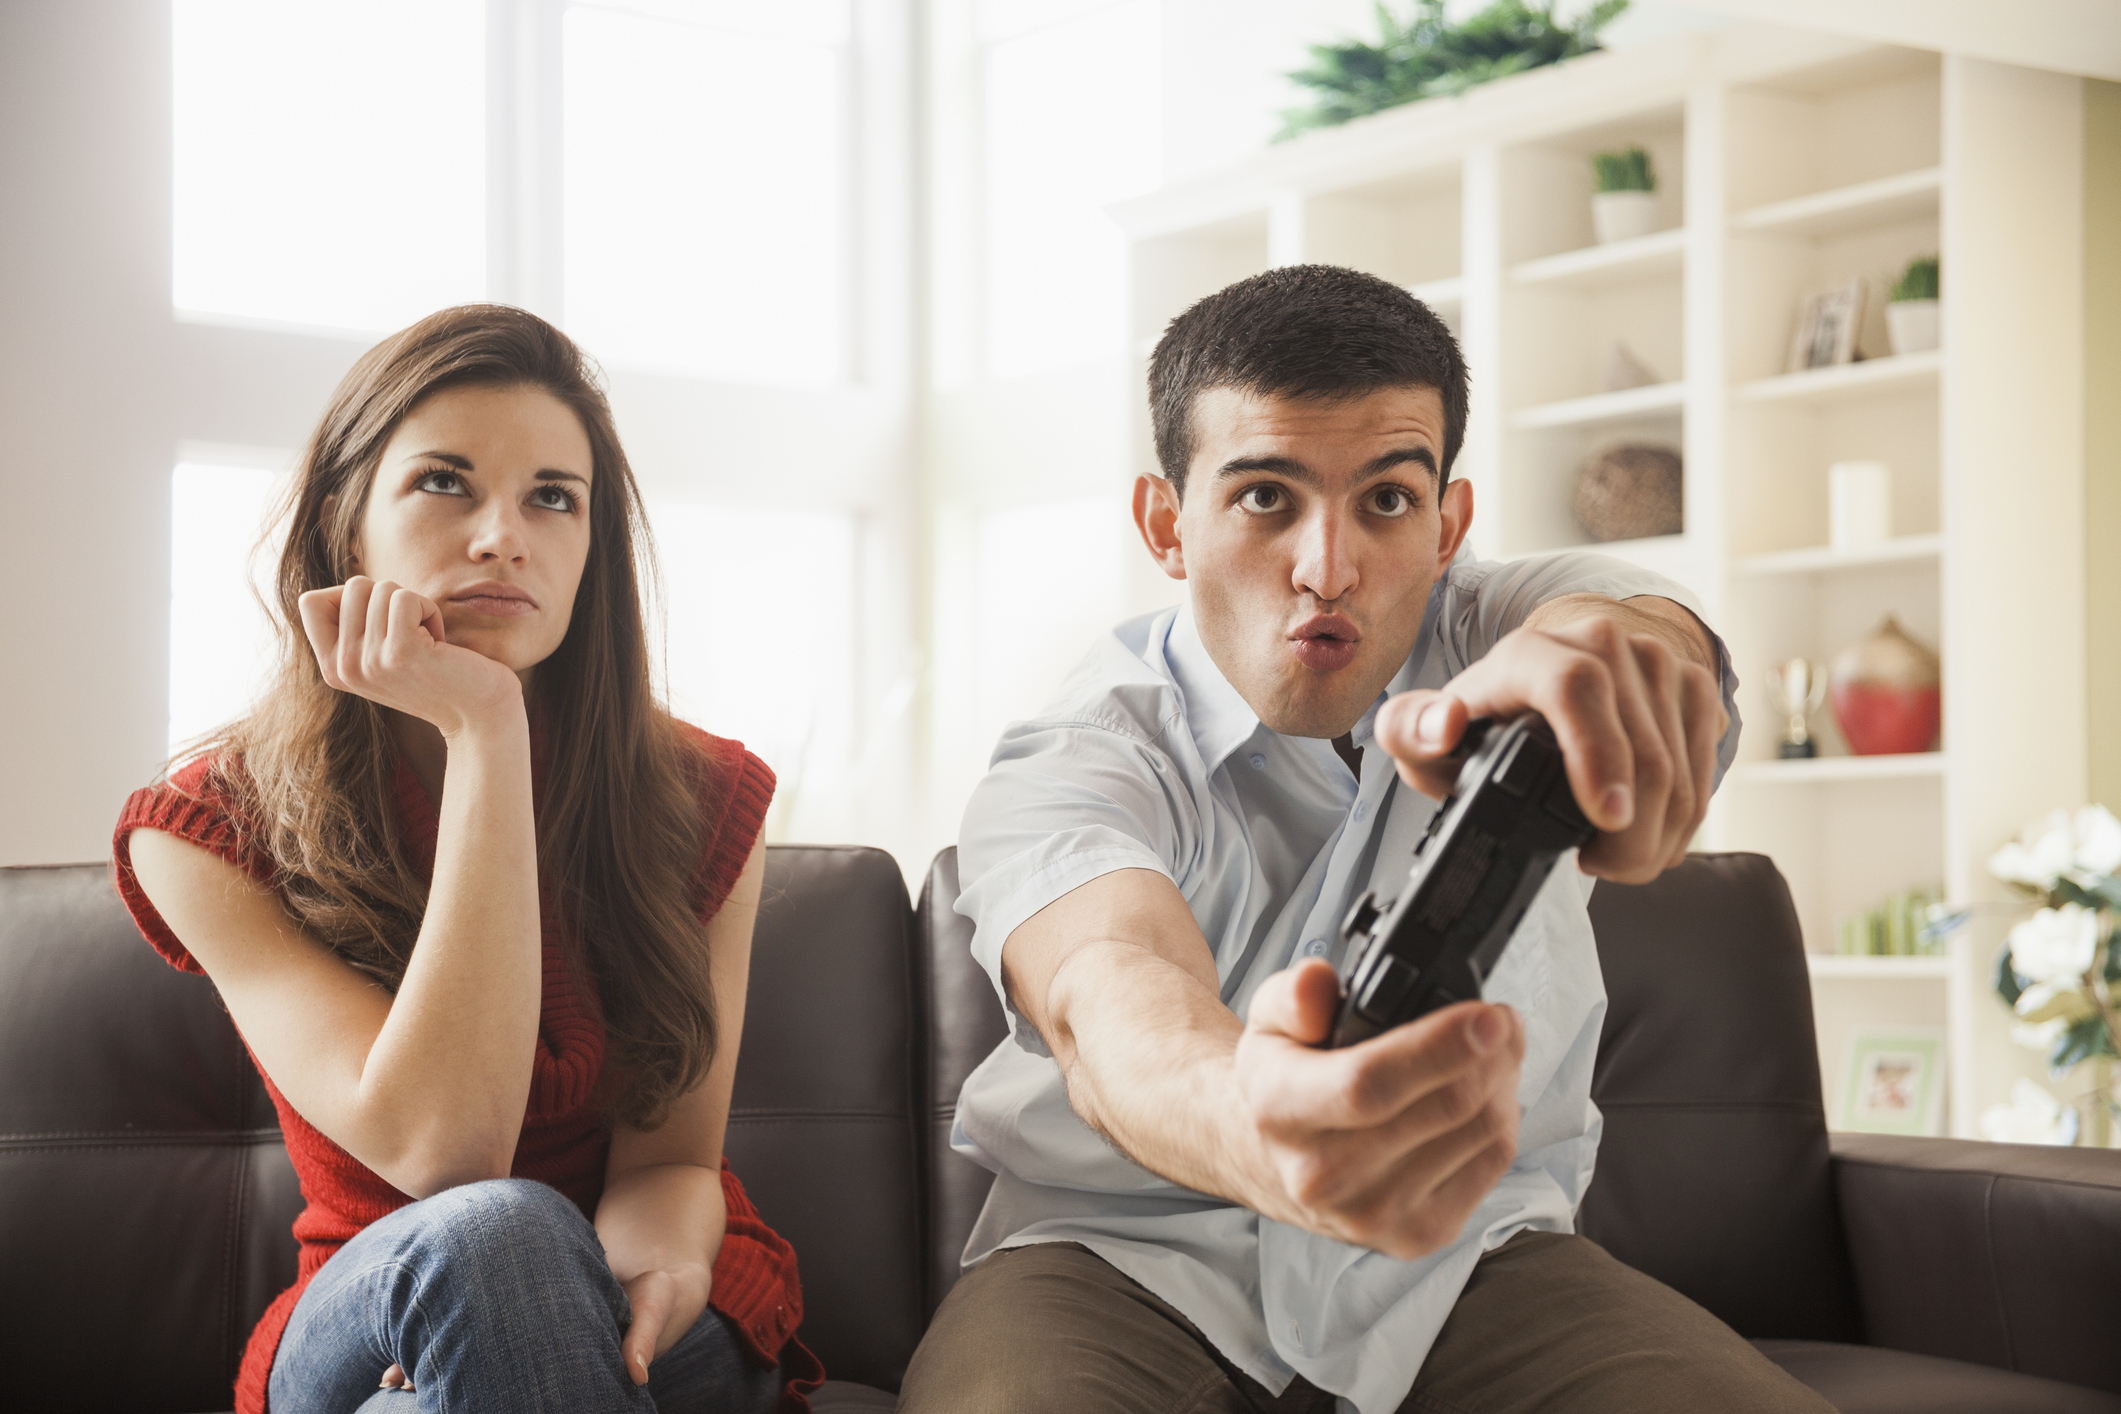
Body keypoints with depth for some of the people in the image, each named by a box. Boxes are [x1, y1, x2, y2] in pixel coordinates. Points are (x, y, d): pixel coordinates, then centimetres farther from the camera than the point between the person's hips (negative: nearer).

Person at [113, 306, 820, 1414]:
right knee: (494, 1232, -36)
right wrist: (481, 733, -27)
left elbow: (670, 1155, -5)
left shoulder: (705, 800, -5)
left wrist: (652, 1264, -33)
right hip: (364, 1320, 0)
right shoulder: (206, 834, -11)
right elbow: (441, 1150, -25)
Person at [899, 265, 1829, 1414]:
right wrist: (1246, 1124, -62)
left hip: (1466, 1244, 2)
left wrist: (1605, 643, -57)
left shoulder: (1499, 629, -3)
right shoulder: (1068, 768, -12)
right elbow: (1106, 997, -35)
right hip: (1132, 1254, -2)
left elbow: (1662, 643, -29)